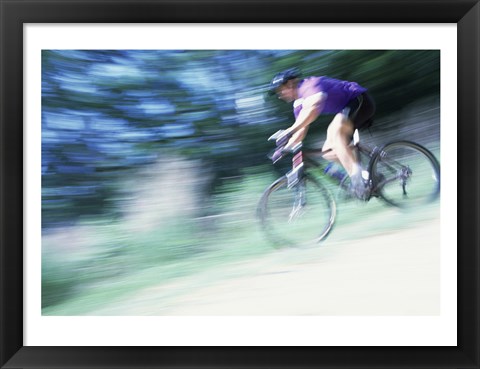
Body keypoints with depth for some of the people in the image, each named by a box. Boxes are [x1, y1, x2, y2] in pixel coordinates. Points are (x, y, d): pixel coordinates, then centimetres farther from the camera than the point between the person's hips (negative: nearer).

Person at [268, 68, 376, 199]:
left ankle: (356, 175, -38)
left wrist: (291, 129, -49)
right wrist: (284, 149, 4)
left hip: (361, 101, -10)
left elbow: (314, 106, -43)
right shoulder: (299, 104, 9)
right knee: (328, 153, 1)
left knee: (335, 130, -37)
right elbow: (302, 130, 13)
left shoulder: (310, 85, -21)